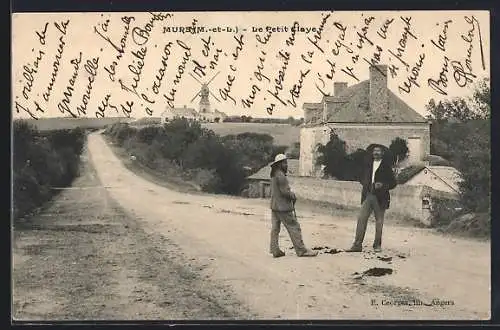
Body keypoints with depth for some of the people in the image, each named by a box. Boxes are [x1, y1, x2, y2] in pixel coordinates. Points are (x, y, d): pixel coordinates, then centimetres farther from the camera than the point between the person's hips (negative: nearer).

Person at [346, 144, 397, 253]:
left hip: (380, 198, -3)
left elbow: (393, 182, 1)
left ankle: (377, 245, 16)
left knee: (379, 222, 4)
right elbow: (362, 178, 23)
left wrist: (383, 185, -15)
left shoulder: (386, 166, 1)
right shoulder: (368, 165, 13)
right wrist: (366, 184, 2)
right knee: (361, 219, -5)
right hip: (367, 196, 3)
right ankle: (357, 245, -4)